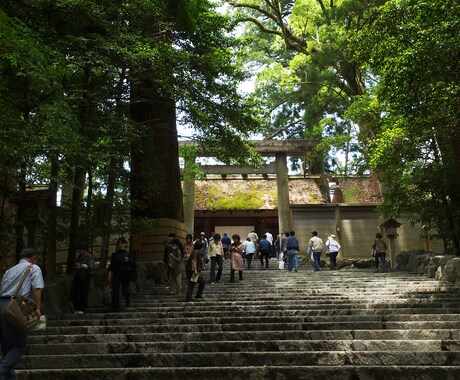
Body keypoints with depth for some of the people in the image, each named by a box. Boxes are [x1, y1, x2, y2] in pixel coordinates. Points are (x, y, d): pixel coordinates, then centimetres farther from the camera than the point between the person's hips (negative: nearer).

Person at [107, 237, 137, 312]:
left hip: (125, 275, -1)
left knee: (125, 291, -8)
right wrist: (109, 273, -7)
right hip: (116, 275, 1)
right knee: (115, 292, -4)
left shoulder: (128, 254, 5)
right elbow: (111, 265, 7)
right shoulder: (114, 254, 9)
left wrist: (128, 260, -14)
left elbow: (134, 265, 3)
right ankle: (115, 308, 5)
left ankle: (127, 300, 26)